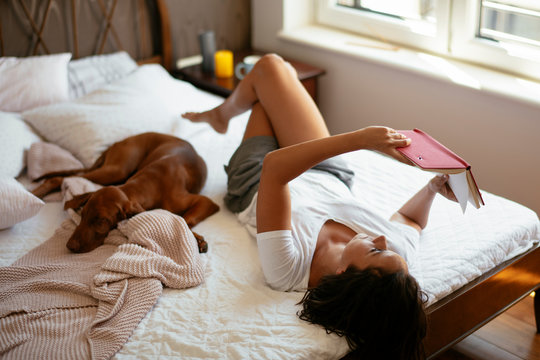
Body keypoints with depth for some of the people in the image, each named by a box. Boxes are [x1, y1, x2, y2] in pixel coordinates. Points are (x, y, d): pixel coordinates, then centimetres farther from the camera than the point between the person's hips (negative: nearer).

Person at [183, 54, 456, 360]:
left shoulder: (287, 270, -48)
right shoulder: (402, 253, -37)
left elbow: (274, 166, -51)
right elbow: (410, 216, -10)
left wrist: (358, 140, -55)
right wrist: (434, 187, -27)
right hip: (327, 177, 4)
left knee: (269, 68, 12)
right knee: (274, 67, 14)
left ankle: (222, 113, 51)